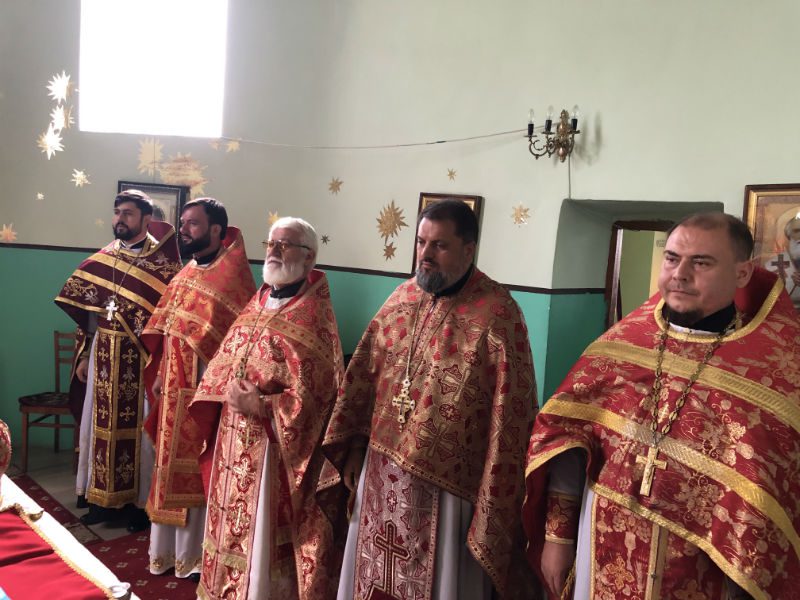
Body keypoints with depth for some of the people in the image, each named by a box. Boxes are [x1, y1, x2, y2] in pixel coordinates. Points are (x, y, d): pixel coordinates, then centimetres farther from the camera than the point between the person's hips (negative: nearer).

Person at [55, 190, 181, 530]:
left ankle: (142, 501, 18)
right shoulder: (101, 260, 8)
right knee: (101, 427, 11)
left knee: (139, 429, 4)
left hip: (143, 357, -5)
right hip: (105, 356, 5)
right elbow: (88, 311, 12)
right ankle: (105, 498, 26)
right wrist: (85, 354, 9)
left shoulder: (163, 262, -8)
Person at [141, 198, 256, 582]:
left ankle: (197, 554, 21)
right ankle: (170, 549, 31)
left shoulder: (232, 275, -14)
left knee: (200, 472, 4)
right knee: (172, 469, 16)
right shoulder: (184, 275, 11)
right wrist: (159, 375, 13)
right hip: (175, 390, 8)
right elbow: (166, 331, 16)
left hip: (206, 391, -8)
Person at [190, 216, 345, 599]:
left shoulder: (314, 315, -14)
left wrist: (261, 406, -22)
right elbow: (224, 360, 13)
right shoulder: (258, 302, 10)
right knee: (233, 523, 19)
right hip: (235, 438, 8)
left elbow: (314, 393, -19)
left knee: (264, 531, 3)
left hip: (274, 444, -7)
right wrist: (228, 388, -6)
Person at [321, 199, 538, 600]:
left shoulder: (497, 314, -15)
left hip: (445, 486, -5)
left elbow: (511, 416, -15)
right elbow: (363, 377, 9)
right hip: (382, 473, 6)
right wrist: (349, 450, 9)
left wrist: (493, 509, -14)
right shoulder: (402, 297, 4)